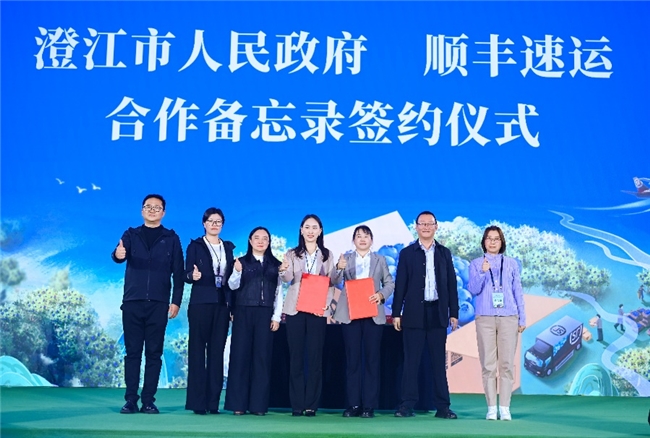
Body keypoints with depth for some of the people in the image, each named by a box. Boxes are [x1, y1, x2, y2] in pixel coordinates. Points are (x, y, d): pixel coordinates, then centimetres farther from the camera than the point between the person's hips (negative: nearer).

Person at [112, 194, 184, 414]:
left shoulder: (171, 239, 7)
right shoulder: (131, 235, 8)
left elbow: (178, 272, 4)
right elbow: (119, 256, -11)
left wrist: (176, 301, -5)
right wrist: (118, 254, -36)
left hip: (158, 304, 0)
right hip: (132, 302, 0)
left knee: (154, 353, 2)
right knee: (132, 351, 2)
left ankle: (148, 401, 6)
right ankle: (130, 400, 7)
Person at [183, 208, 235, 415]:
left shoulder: (228, 247, 15)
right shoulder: (195, 246, 4)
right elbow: (186, 275, -4)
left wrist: (232, 306, 8)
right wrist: (193, 276, -27)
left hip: (222, 304, 3)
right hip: (201, 303, -3)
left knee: (217, 351, 2)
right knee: (197, 350, -4)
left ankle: (213, 401, 5)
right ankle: (197, 401, -2)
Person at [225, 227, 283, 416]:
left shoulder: (276, 265, 10)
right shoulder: (242, 262, 6)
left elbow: (279, 292, 9)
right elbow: (233, 286, -4)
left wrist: (276, 316, 1)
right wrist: (237, 271, -23)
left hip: (265, 314, 1)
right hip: (243, 313, -1)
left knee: (262, 356, 0)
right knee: (240, 355, -2)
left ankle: (258, 404, 3)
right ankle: (238, 403, 2)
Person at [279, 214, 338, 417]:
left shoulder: (327, 255, 10)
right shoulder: (292, 254, 8)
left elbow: (331, 283, 5)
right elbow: (288, 279, -7)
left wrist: (326, 303, -14)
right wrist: (283, 270, -29)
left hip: (318, 310, 0)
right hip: (295, 309, 0)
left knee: (315, 357, 0)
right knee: (296, 357, 0)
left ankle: (311, 404, 4)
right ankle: (297, 404, 4)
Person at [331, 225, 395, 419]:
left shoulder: (380, 259, 11)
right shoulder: (346, 258, 9)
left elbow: (390, 283, 8)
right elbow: (335, 281, -4)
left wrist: (381, 295, -12)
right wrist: (339, 269, -25)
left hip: (373, 314, 0)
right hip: (350, 314, 0)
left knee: (371, 359, 0)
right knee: (352, 359, 0)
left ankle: (369, 405, 2)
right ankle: (353, 404, 4)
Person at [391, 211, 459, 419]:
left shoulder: (444, 253, 10)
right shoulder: (407, 253, 5)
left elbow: (451, 284, 9)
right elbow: (400, 285, 2)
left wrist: (453, 312, 4)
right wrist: (396, 313, -2)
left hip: (438, 313, 2)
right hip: (414, 313, -1)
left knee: (439, 361, 5)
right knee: (411, 361, 1)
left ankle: (442, 406, 8)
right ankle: (407, 405, 5)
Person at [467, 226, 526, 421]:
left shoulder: (512, 263, 11)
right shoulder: (476, 264, 8)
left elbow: (518, 292, 11)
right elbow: (473, 290, -1)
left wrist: (522, 318, 7)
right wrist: (482, 272, -17)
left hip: (508, 317, 1)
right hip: (485, 318, -1)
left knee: (507, 363, -2)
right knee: (488, 364, -1)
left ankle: (505, 408, 2)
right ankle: (491, 407, 4)